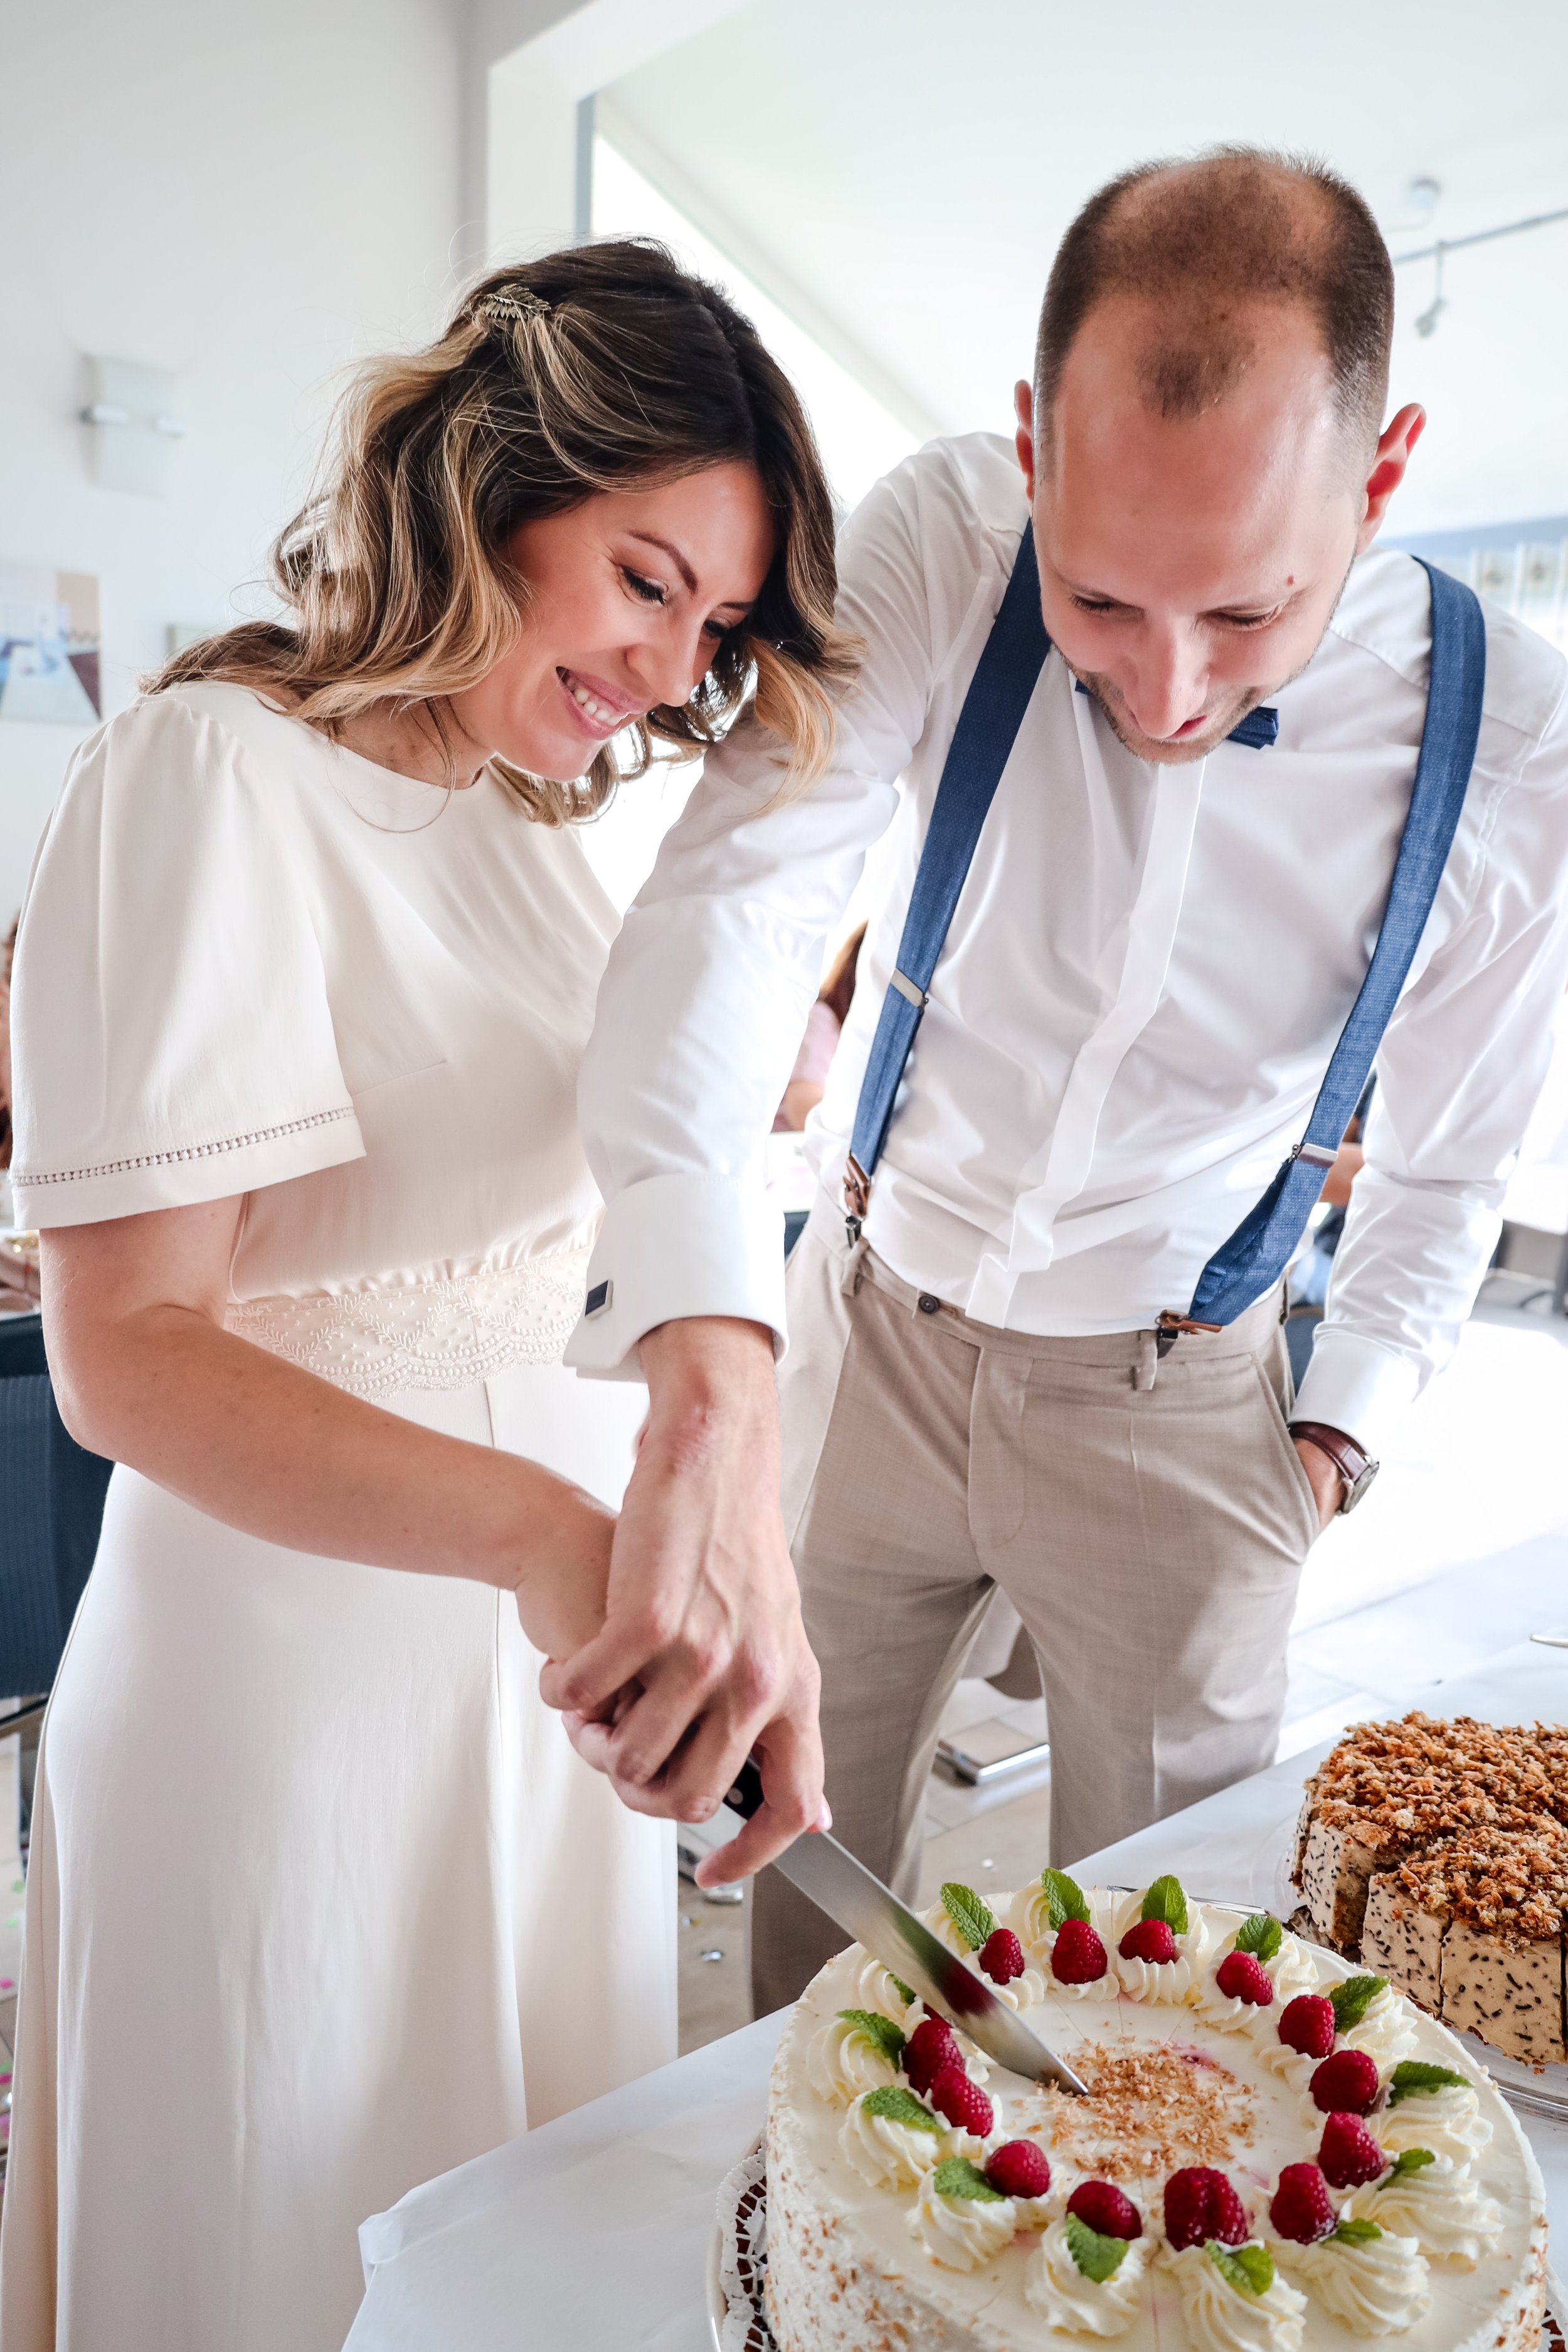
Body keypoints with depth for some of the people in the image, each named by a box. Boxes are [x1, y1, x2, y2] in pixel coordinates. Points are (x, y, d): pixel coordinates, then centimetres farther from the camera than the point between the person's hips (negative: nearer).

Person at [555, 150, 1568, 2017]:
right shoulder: (946, 537, -20)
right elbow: (731, 892, -35)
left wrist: (1336, 1436, -4)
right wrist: (710, 1383, -48)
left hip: (1171, 1405, 0)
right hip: (869, 1322, 1)